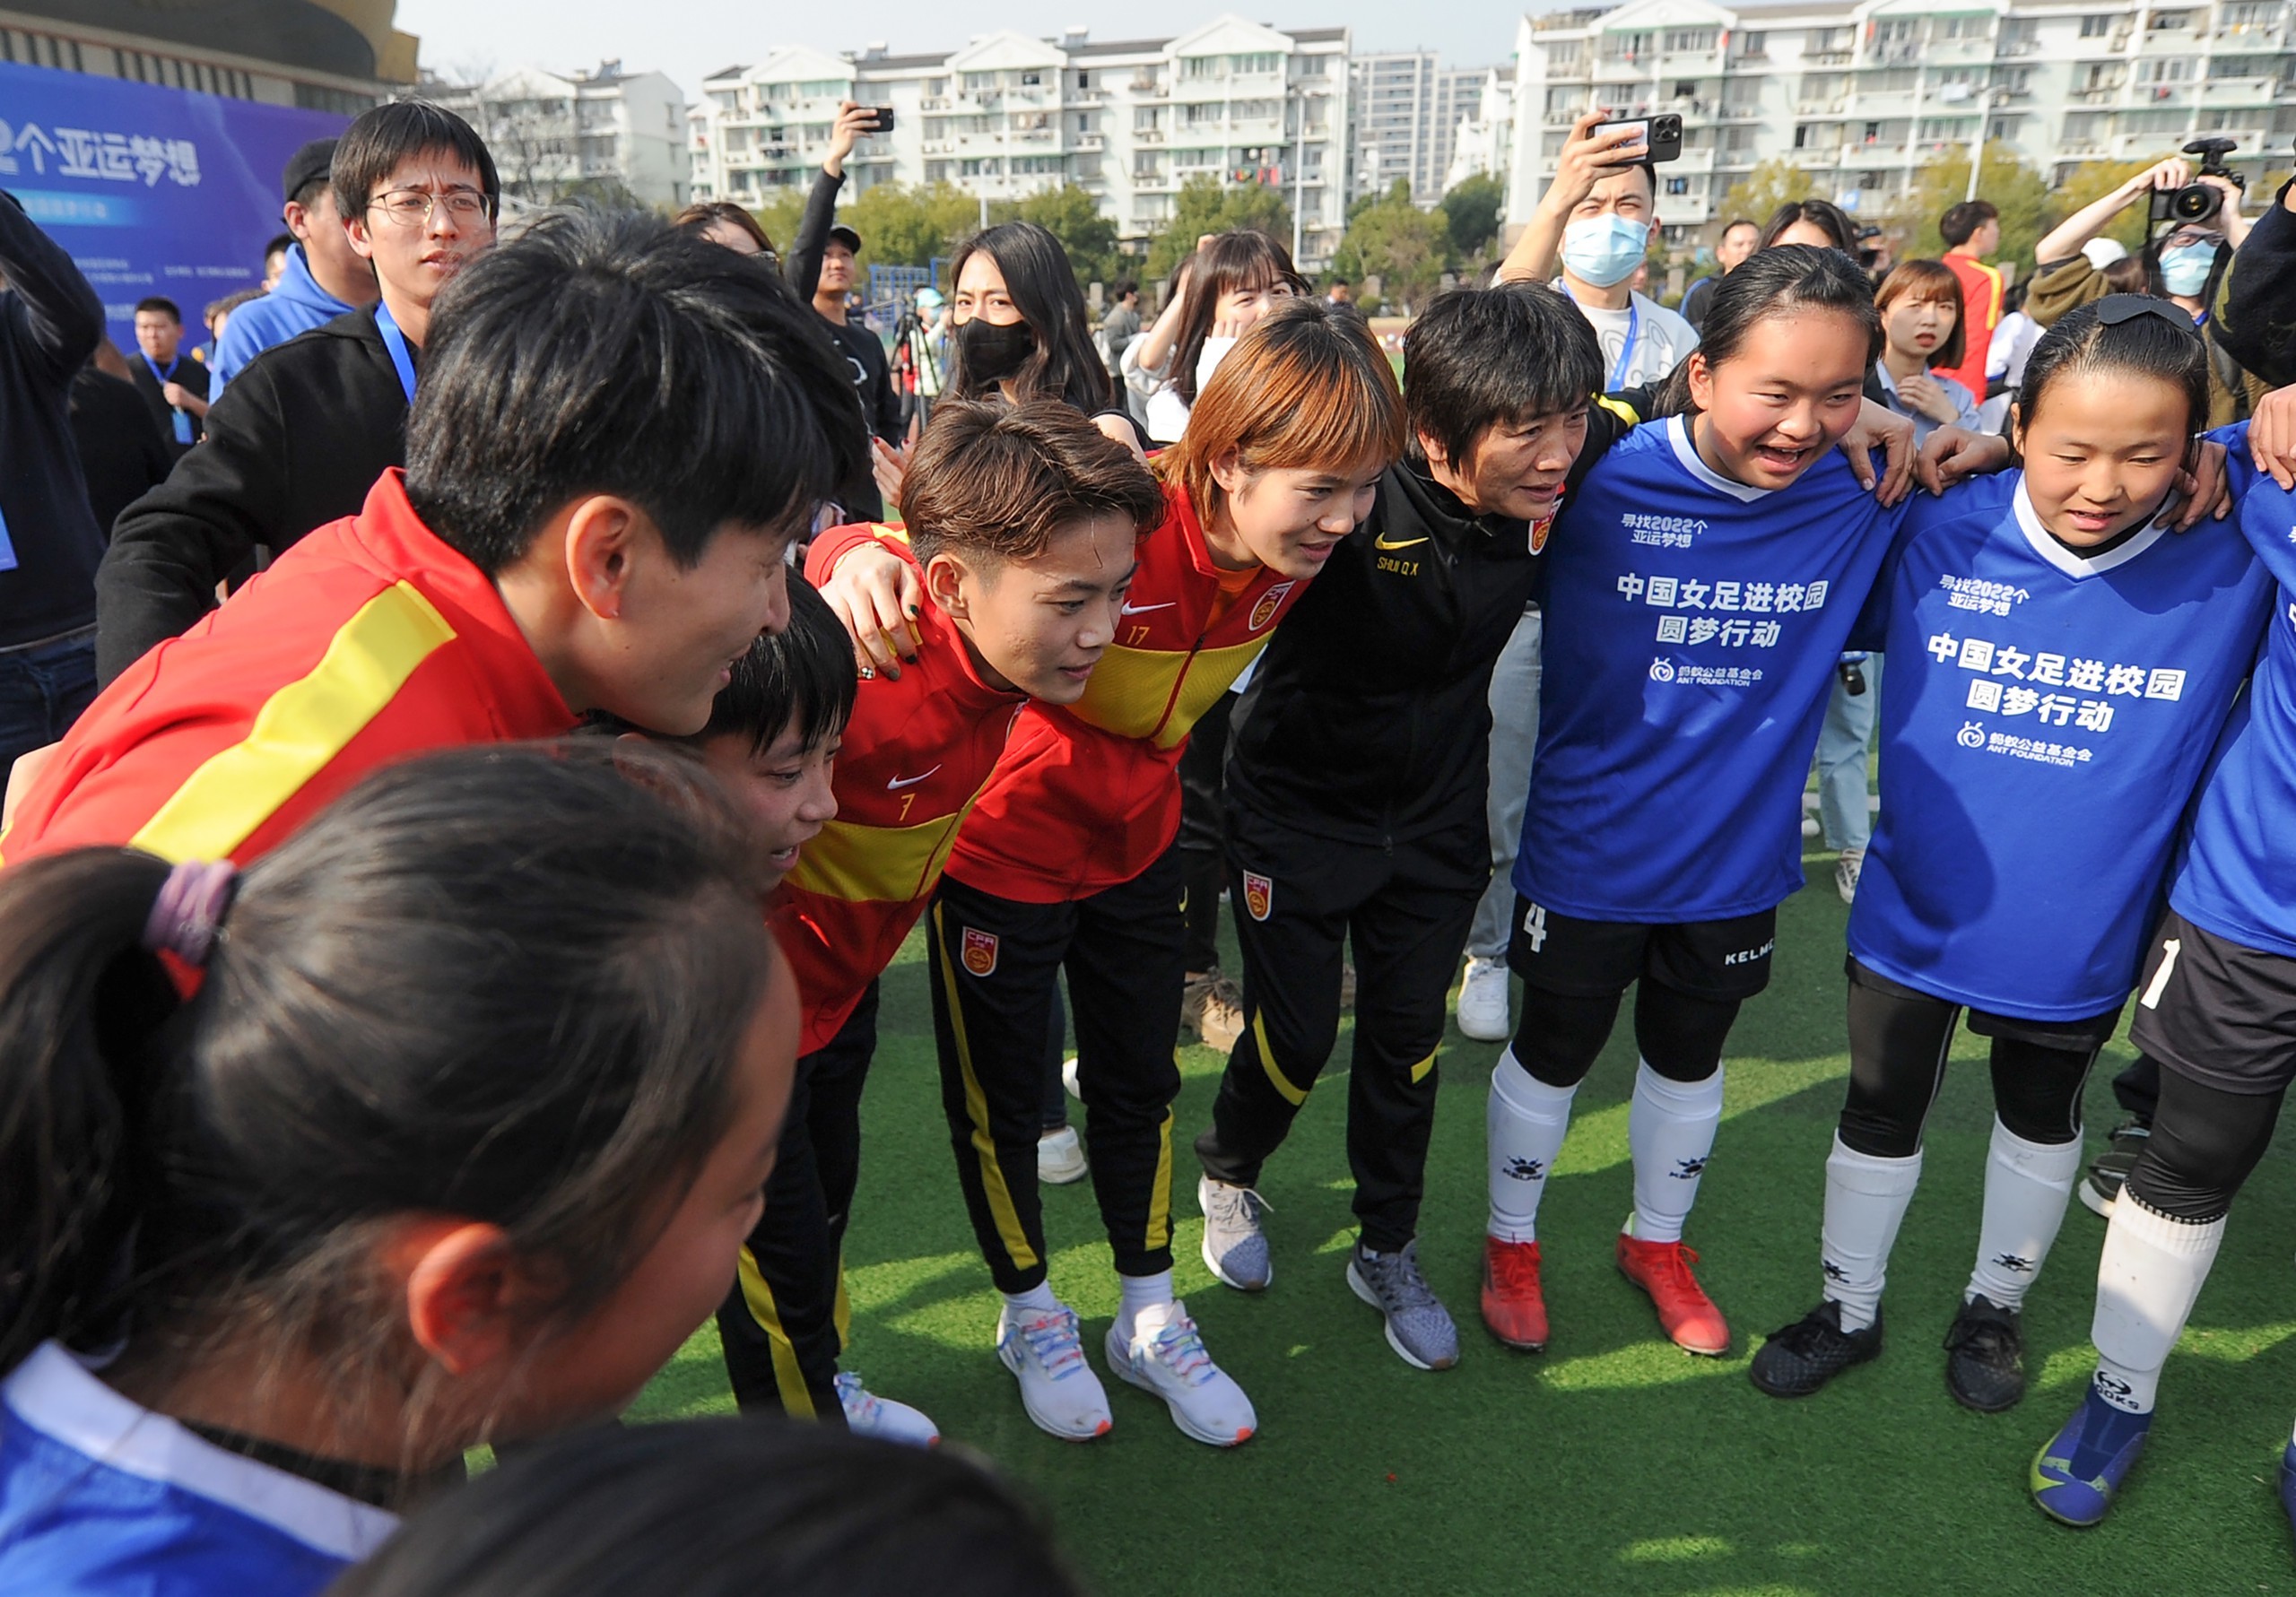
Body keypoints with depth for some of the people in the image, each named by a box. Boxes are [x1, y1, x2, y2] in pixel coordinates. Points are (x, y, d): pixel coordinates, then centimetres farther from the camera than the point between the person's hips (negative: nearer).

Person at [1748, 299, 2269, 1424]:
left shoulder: (2234, 568, -17)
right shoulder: (1939, 532, -16)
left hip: (2080, 933, 1)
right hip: (1915, 905, 0)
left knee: (2041, 1117, 24)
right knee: (1880, 1112, 17)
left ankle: (1997, 1303, 50)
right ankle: (1849, 1308, 41)